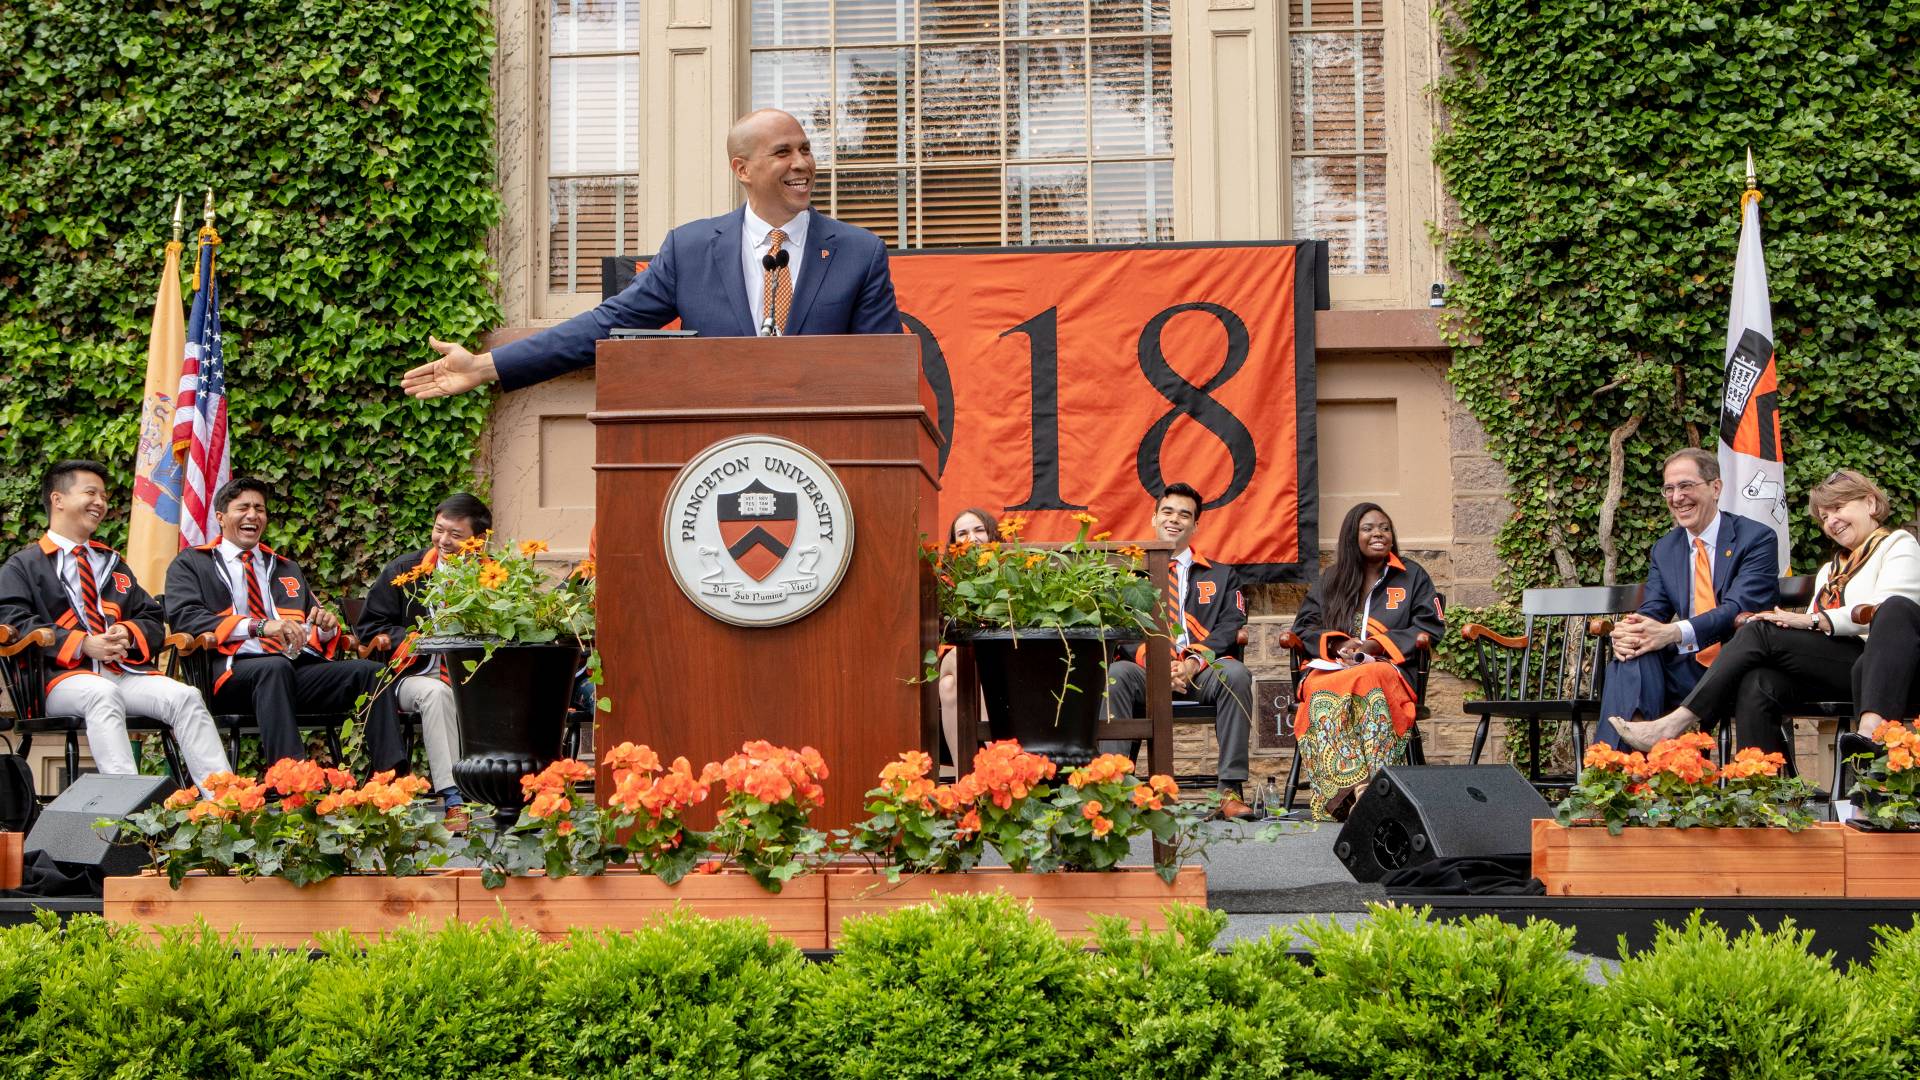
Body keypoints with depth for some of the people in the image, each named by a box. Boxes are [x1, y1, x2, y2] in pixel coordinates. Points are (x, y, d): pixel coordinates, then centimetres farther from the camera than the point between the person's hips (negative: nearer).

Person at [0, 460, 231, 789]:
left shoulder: (113, 563, 31)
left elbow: (153, 620, 24)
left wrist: (129, 634, -2)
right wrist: (82, 645, -14)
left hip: (126, 671, 5)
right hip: (62, 676, -5)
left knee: (185, 696, -25)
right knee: (103, 693, -40)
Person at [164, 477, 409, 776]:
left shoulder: (287, 569, 33)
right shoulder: (190, 564, 17)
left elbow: (316, 630, 30)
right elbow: (185, 617, -3)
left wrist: (326, 626, 2)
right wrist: (258, 626, -17)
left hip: (297, 668, 5)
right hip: (234, 671, -5)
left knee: (370, 671, -23)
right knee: (275, 666, -40)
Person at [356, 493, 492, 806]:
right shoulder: (403, 572, 7)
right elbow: (368, 628, 7)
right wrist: (417, 641, -8)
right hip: (414, 675, -1)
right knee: (436, 692, -36)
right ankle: (452, 796, -41)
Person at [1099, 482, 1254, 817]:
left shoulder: (1222, 576, 23)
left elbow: (1231, 626, 6)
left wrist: (1194, 661, -14)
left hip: (1203, 672, 0)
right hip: (1146, 674, 0)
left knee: (1235, 672, -34)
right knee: (1115, 673, -34)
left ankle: (1231, 789, -33)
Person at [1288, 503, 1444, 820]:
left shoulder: (1412, 576, 19)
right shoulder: (1330, 581, 25)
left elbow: (1431, 627, 8)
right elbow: (1304, 626, 18)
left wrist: (1378, 645, -5)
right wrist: (1337, 644, -4)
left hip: (1390, 667, -2)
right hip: (1333, 667, 2)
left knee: (1368, 679, -41)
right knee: (1322, 689, -38)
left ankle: (1346, 794, -50)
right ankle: (1358, 787, -52)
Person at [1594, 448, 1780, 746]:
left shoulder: (1757, 538, -1)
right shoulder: (1663, 550, 17)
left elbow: (1740, 608, -16)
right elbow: (1651, 612, 7)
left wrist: (1674, 632, -32)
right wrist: (1625, 633, -21)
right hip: (1688, 667, 4)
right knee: (1630, 656, -27)